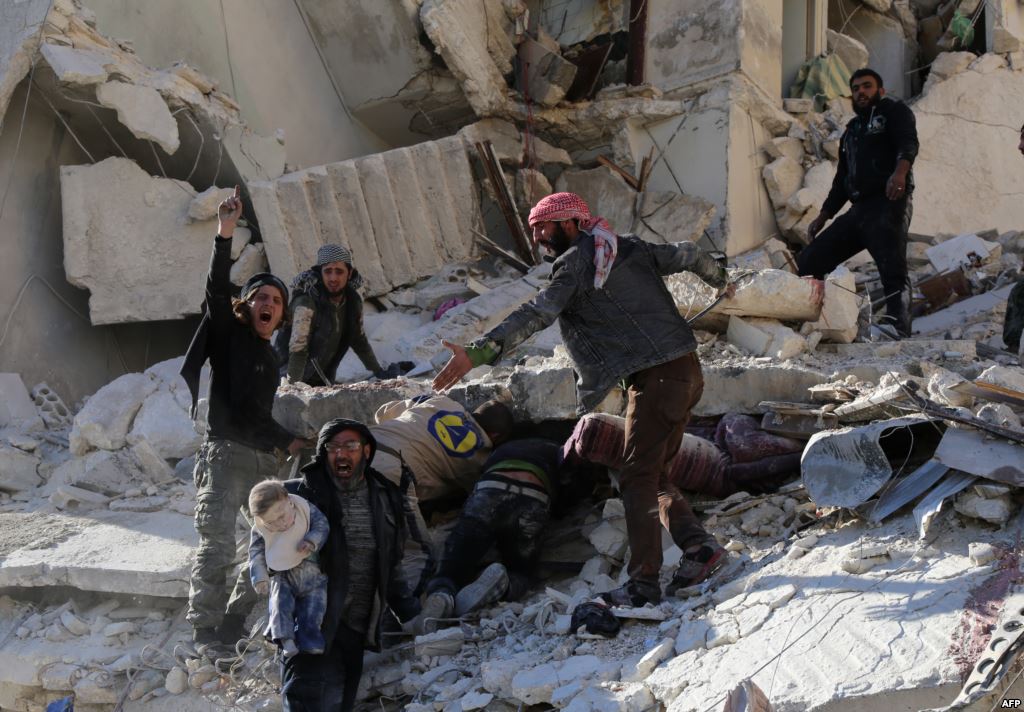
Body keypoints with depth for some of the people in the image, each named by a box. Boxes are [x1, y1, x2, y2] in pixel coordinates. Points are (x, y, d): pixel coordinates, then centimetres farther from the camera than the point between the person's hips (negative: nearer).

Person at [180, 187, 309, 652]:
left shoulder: (270, 361, 22)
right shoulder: (229, 334, 3)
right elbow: (216, 290, -13)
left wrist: (287, 442, 24)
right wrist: (225, 235, -23)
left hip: (262, 458, 8)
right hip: (224, 453, -8)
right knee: (218, 544, -17)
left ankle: (234, 618, 16)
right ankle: (205, 630, -15)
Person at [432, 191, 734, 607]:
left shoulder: (577, 266, -8)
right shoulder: (631, 249, 15)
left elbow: (534, 315, -19)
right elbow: (687, 255, 25)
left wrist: (478, 353, -25)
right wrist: (721, 280, 46)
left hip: (653, 379, -9)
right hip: (686, 370, 9)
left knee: (638, 479, -6)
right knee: (655, 473, 15)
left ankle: (644, 582, -9)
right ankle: (698, 545, 3)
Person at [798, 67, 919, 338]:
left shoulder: (894, 111, 7)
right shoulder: (852, 129, 29)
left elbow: (908, 143, -14)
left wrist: (900, 171, -35)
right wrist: (822, 217, 26)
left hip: (888, 206, -8)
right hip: (857, 211, 8)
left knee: (893, 275, -22)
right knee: (807, 263, 4)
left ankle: (899, 335, -34)